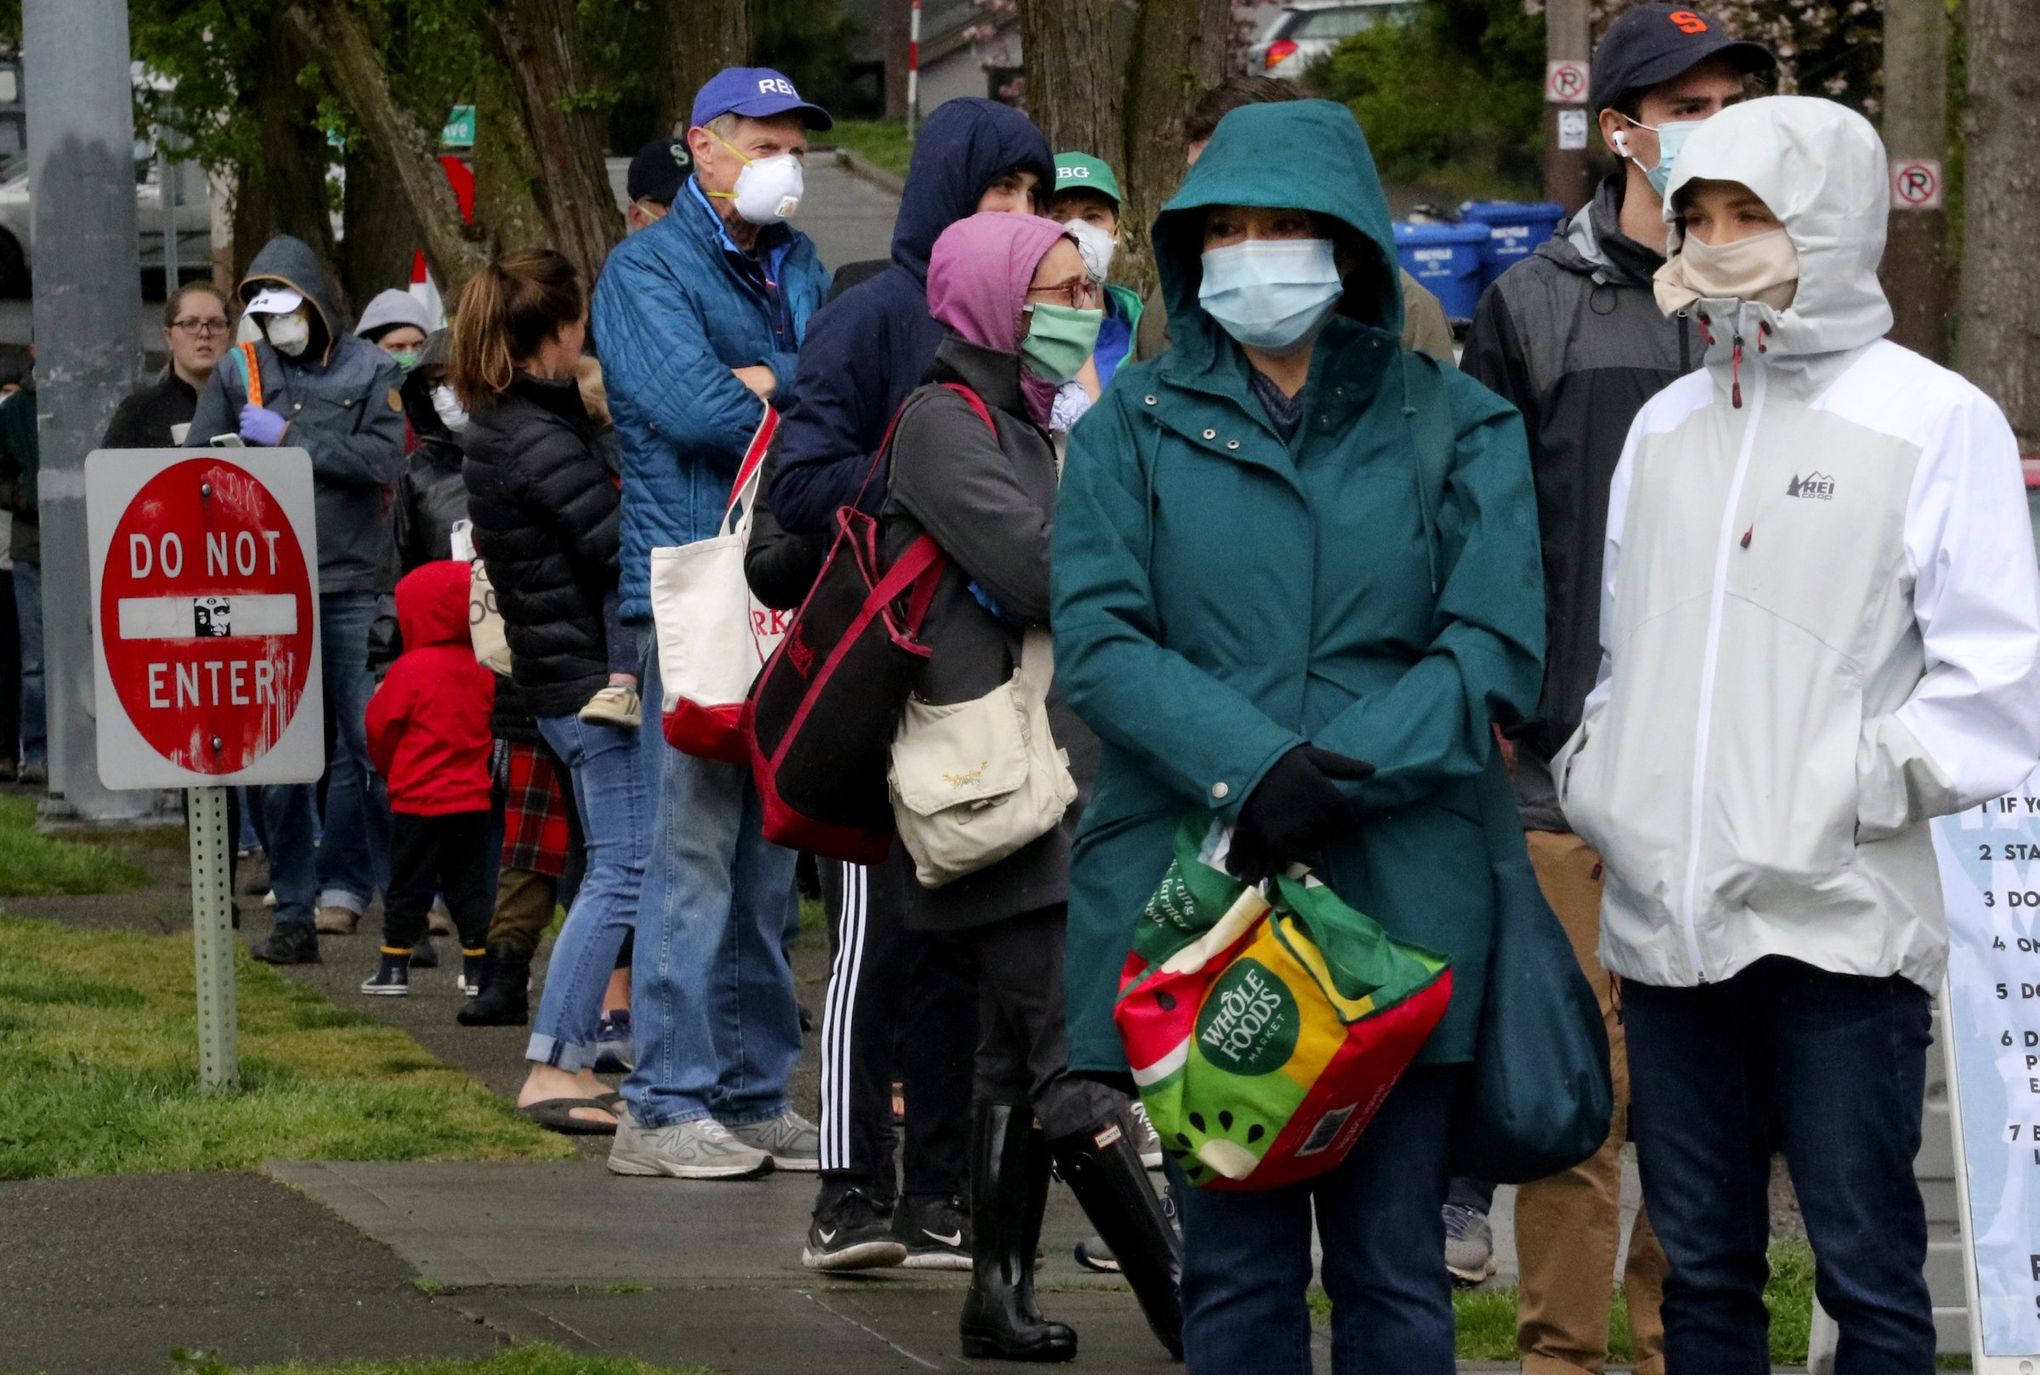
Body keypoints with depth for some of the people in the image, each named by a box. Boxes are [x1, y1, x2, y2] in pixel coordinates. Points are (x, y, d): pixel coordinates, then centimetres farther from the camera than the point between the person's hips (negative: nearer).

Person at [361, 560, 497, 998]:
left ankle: (395, 965, 7)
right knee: (469, 883, 10)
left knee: (409, 883, 4)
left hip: (419, 797, -5)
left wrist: (387, 767, 13)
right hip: (473, 795, 5)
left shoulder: (411, 669, -12)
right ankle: (479, 965, 6)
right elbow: (493, 727, 10)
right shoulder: (481, 670, 3)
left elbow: (381, 724, -6)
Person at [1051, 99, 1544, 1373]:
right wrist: (1249, 767, -18)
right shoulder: (1138, 423, 9)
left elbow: (1495, 650, -2)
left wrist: (1340, 777, -16)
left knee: (1395, 1263, 3)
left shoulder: (1457, 428, 7)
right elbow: (1096, 634, -2)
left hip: (1403, 886, -1)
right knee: (1233, 1267, 5)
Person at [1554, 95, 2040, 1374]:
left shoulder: (1935, 420, -1)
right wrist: (1593, 776, 11)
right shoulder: (1666, 425, 17)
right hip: (1666, 921, 6)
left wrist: (1861, 788, -11)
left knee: (1869, 1269, -3)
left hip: (1841, 920, -6)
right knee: (1701, 1267, 10)